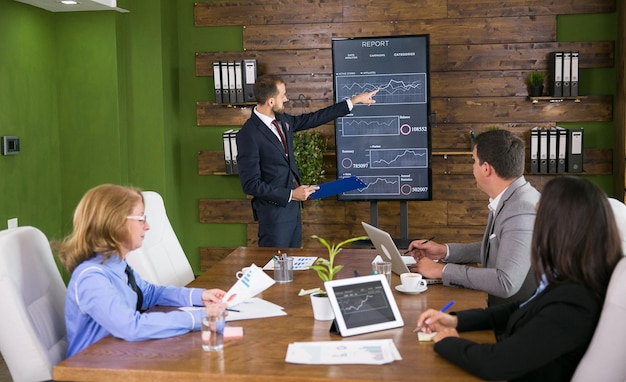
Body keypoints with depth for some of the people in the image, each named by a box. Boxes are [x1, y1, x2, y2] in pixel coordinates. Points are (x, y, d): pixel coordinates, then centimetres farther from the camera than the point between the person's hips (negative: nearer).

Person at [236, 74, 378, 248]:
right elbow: (250, 184, -20)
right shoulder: (248, 134, -19)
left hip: (293, 207, 8)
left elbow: (313, 119, 17)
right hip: (274, 212, -8)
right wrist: (290, 194, -18)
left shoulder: (282, 120, 5)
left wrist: (354, 100, 20)